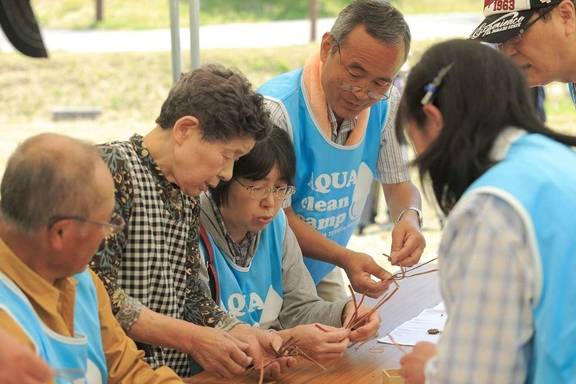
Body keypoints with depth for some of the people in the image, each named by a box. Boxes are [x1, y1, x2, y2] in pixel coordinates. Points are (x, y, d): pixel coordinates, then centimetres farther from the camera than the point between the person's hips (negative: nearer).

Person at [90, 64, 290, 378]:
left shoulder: (188, 196, 12)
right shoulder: (112, 169, -12)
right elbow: (96, 293, -18)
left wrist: (240, 333, -1)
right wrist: (192, 339, -15)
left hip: (178, 371, 6)